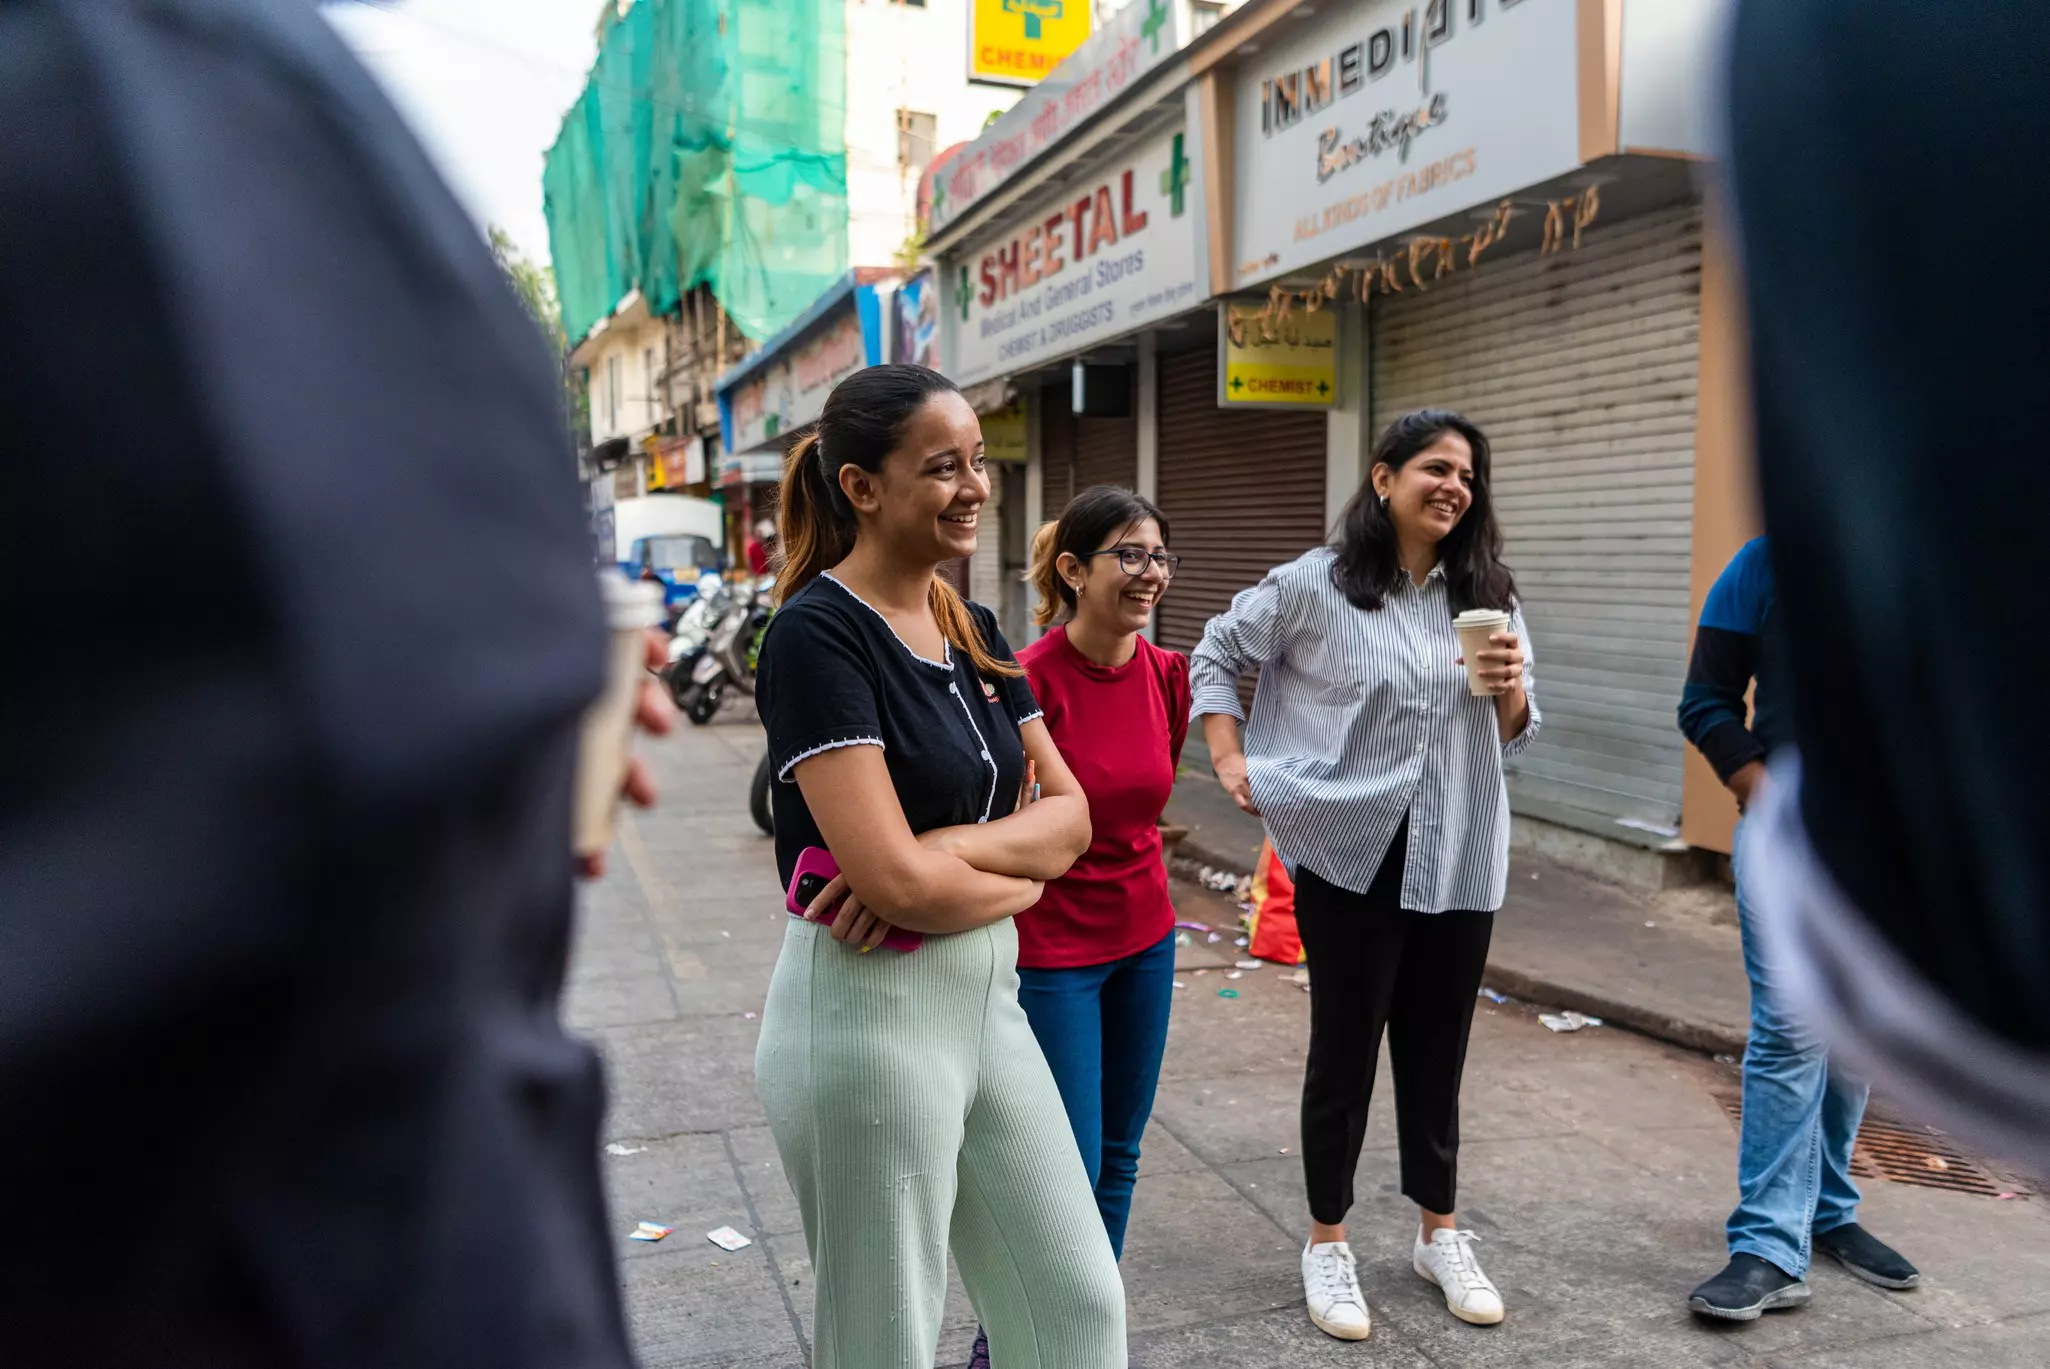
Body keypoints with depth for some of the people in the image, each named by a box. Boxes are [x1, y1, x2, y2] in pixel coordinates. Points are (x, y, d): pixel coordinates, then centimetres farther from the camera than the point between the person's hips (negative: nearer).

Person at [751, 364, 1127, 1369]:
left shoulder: (972, 628, 7)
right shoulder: (818, 633, -16)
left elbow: (1069, 814, 2)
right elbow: (898, 881, -23)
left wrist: (951, 848, -16)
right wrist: (1022, 875, -6)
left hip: (988, 999, 7)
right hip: (867, 1014, -7)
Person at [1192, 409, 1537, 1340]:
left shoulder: (1489, 596, 5)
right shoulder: (1315, 584, -7)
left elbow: (1517, 736, 10)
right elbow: (1215, 655, 5)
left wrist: (1511, 691, -12)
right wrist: (1231, 759, -4)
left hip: (1461, 861, 4)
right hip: (1350, 855, -3)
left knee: (1437, 1053, 15)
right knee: (1344, 1051, 7)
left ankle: (1439, 1233, 34)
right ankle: (1327, 1243, 25)